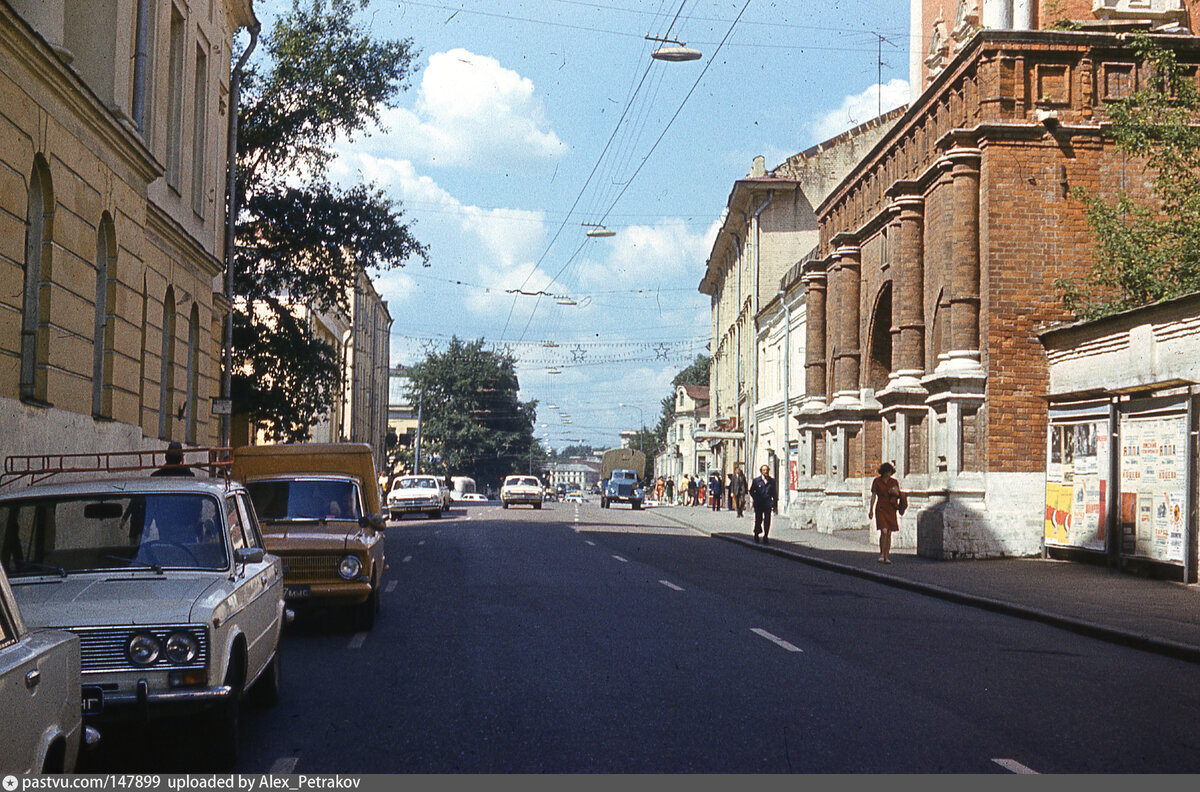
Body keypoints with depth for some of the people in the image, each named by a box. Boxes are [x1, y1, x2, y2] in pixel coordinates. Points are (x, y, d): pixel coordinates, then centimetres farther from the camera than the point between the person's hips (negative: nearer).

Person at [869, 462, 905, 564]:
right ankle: (881, 554, -2)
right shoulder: (876, 481, -1)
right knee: (884, 532, -17)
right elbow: (873, 496, 2)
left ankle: (886, 556, 10)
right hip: (881, 509, -3)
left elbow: (899, 496, 8)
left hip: (891, 509, 3)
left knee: (889, 533, 3)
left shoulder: (894, 482, 5)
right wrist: (871, 510, -1)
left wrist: (897, 493, -15)